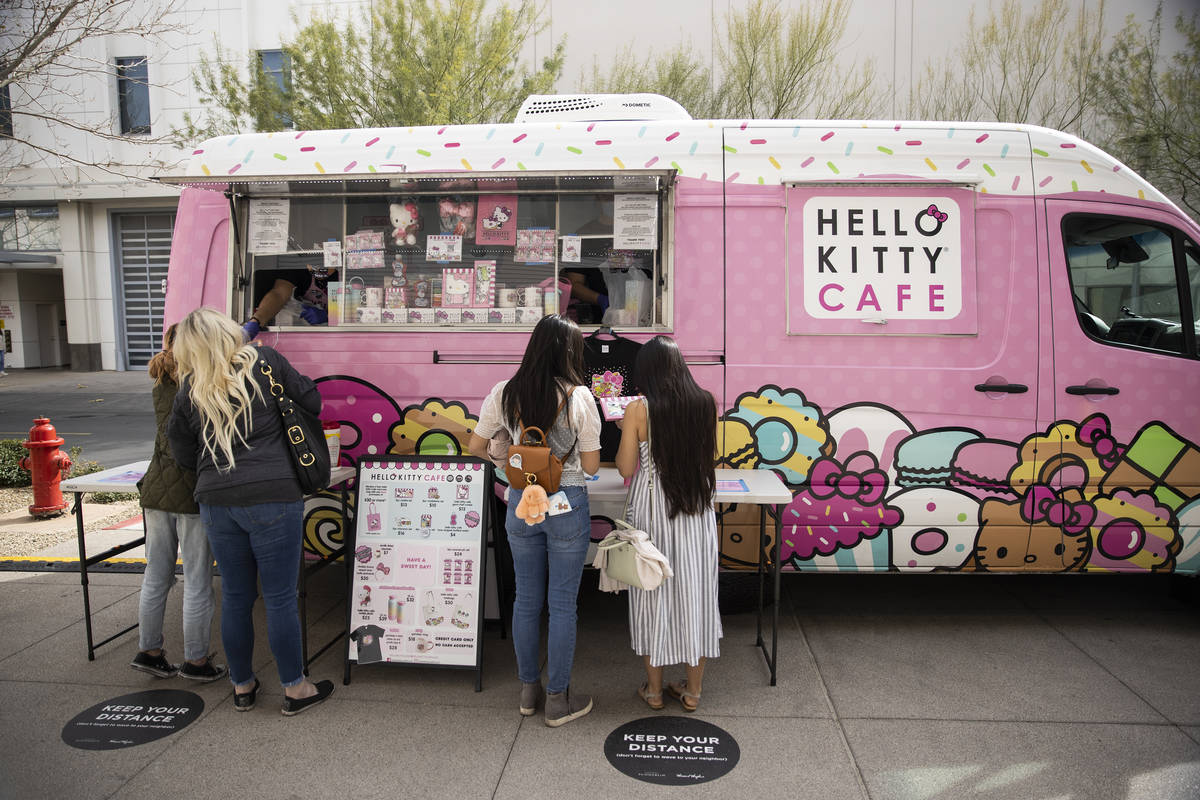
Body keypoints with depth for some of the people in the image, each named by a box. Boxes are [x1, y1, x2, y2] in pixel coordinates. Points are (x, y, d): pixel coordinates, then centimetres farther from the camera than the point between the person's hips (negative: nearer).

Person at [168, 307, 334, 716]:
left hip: (216, 502, 3)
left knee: (235, 595, 16)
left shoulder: (190, 391, 3)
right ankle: (295, 689, 17)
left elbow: (184, 454, 10)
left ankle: (242, 686, 31)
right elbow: (311, 400, 2)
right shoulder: (264, 361, -3)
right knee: (279, 595, 5)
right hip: (271, 497, -3)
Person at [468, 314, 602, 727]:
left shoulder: (504, 393, -4)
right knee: (562, 603, 8)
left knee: (526, 599, 16)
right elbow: (591, 466, -9)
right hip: (567, 505, -3)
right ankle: (558, 700, 20)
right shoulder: (578, 396, -14)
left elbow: (476, 446, 7)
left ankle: (529, 690, 31)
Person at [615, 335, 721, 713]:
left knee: (654, 594, 10)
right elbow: (708, 456, 11)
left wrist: (625, 435, 8)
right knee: (694, 591, 12)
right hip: (697, 510, 3)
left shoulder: (638, 409, -12)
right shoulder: (705, 403, -2)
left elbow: (626, 468, -7)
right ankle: (692, 690, 23)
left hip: (652, 509, -3)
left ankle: (654, 689, 22)